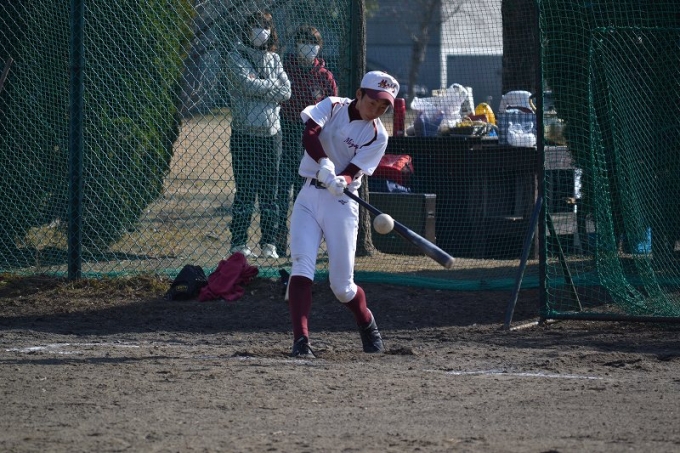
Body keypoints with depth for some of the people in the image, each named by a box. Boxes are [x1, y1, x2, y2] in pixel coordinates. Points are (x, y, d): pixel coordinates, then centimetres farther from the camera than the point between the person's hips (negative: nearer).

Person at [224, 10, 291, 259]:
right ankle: (239, 243, -2)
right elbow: (248, 84, -15)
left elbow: (286, 93, 3)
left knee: (269, 192, 5)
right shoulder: (236, 57, 1)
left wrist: (260, 89, -8)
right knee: (246, 190, -6)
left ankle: (269, 243, 10)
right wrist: (274, 87, -3)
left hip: (271, 133, 4)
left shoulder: (274, 59, 15)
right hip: (245, 134, -4)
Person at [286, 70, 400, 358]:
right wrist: (324, 164, -36)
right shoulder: (333, 107, 0)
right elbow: (309, 134, -18)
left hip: (342, 203, -1)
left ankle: (367, 325, 30)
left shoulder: (377, 136, -1)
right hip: (309, 196, 1)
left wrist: (342, 180, -34)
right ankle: (300, 339, -20)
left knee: (341, 285, 0)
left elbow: (354, 172, -10)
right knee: (301, 266, -17)